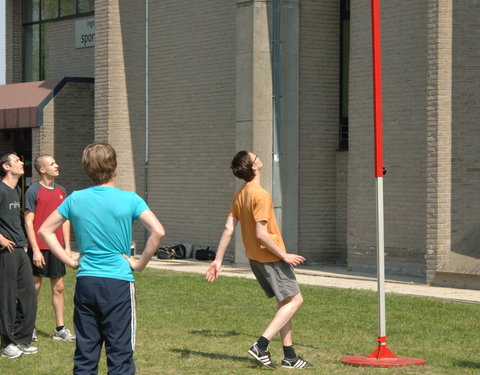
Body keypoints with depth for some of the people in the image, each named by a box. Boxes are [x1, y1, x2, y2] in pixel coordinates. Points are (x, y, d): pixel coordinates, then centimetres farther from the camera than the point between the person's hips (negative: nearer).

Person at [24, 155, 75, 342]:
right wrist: (36, 250, -14)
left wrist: (67, 247, 8)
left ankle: (60, 329, 14)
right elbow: (28, 222, -10)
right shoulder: (33, 191, -8)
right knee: (35, 287, 0)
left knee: (58, 287, 8)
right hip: (39, 248, -6)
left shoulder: (61, 191, 11)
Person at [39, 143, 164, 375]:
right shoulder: (129, 200, -7)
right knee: (120, 355, 1)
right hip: (118, 282, -3)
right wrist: (140, 264, -6)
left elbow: (45, 230, 10)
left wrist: (70, 261, 9)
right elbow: (157, 232, -17)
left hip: (85, 282, 4)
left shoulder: (75, 199, 4)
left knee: (85, 355, 10)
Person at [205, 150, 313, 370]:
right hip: (271, 258, -9)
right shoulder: (260, 196, -21)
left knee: (285, 302, 14)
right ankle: (261, 346, -10)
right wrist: (285, 256, -16)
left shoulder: (239, 195, 5)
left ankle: (289, 356, 15)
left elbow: (228, 229, 4)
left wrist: (218, 260, 6)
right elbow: (261, 234, -24)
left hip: (254, 258, 9)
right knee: (294, 300, -2)